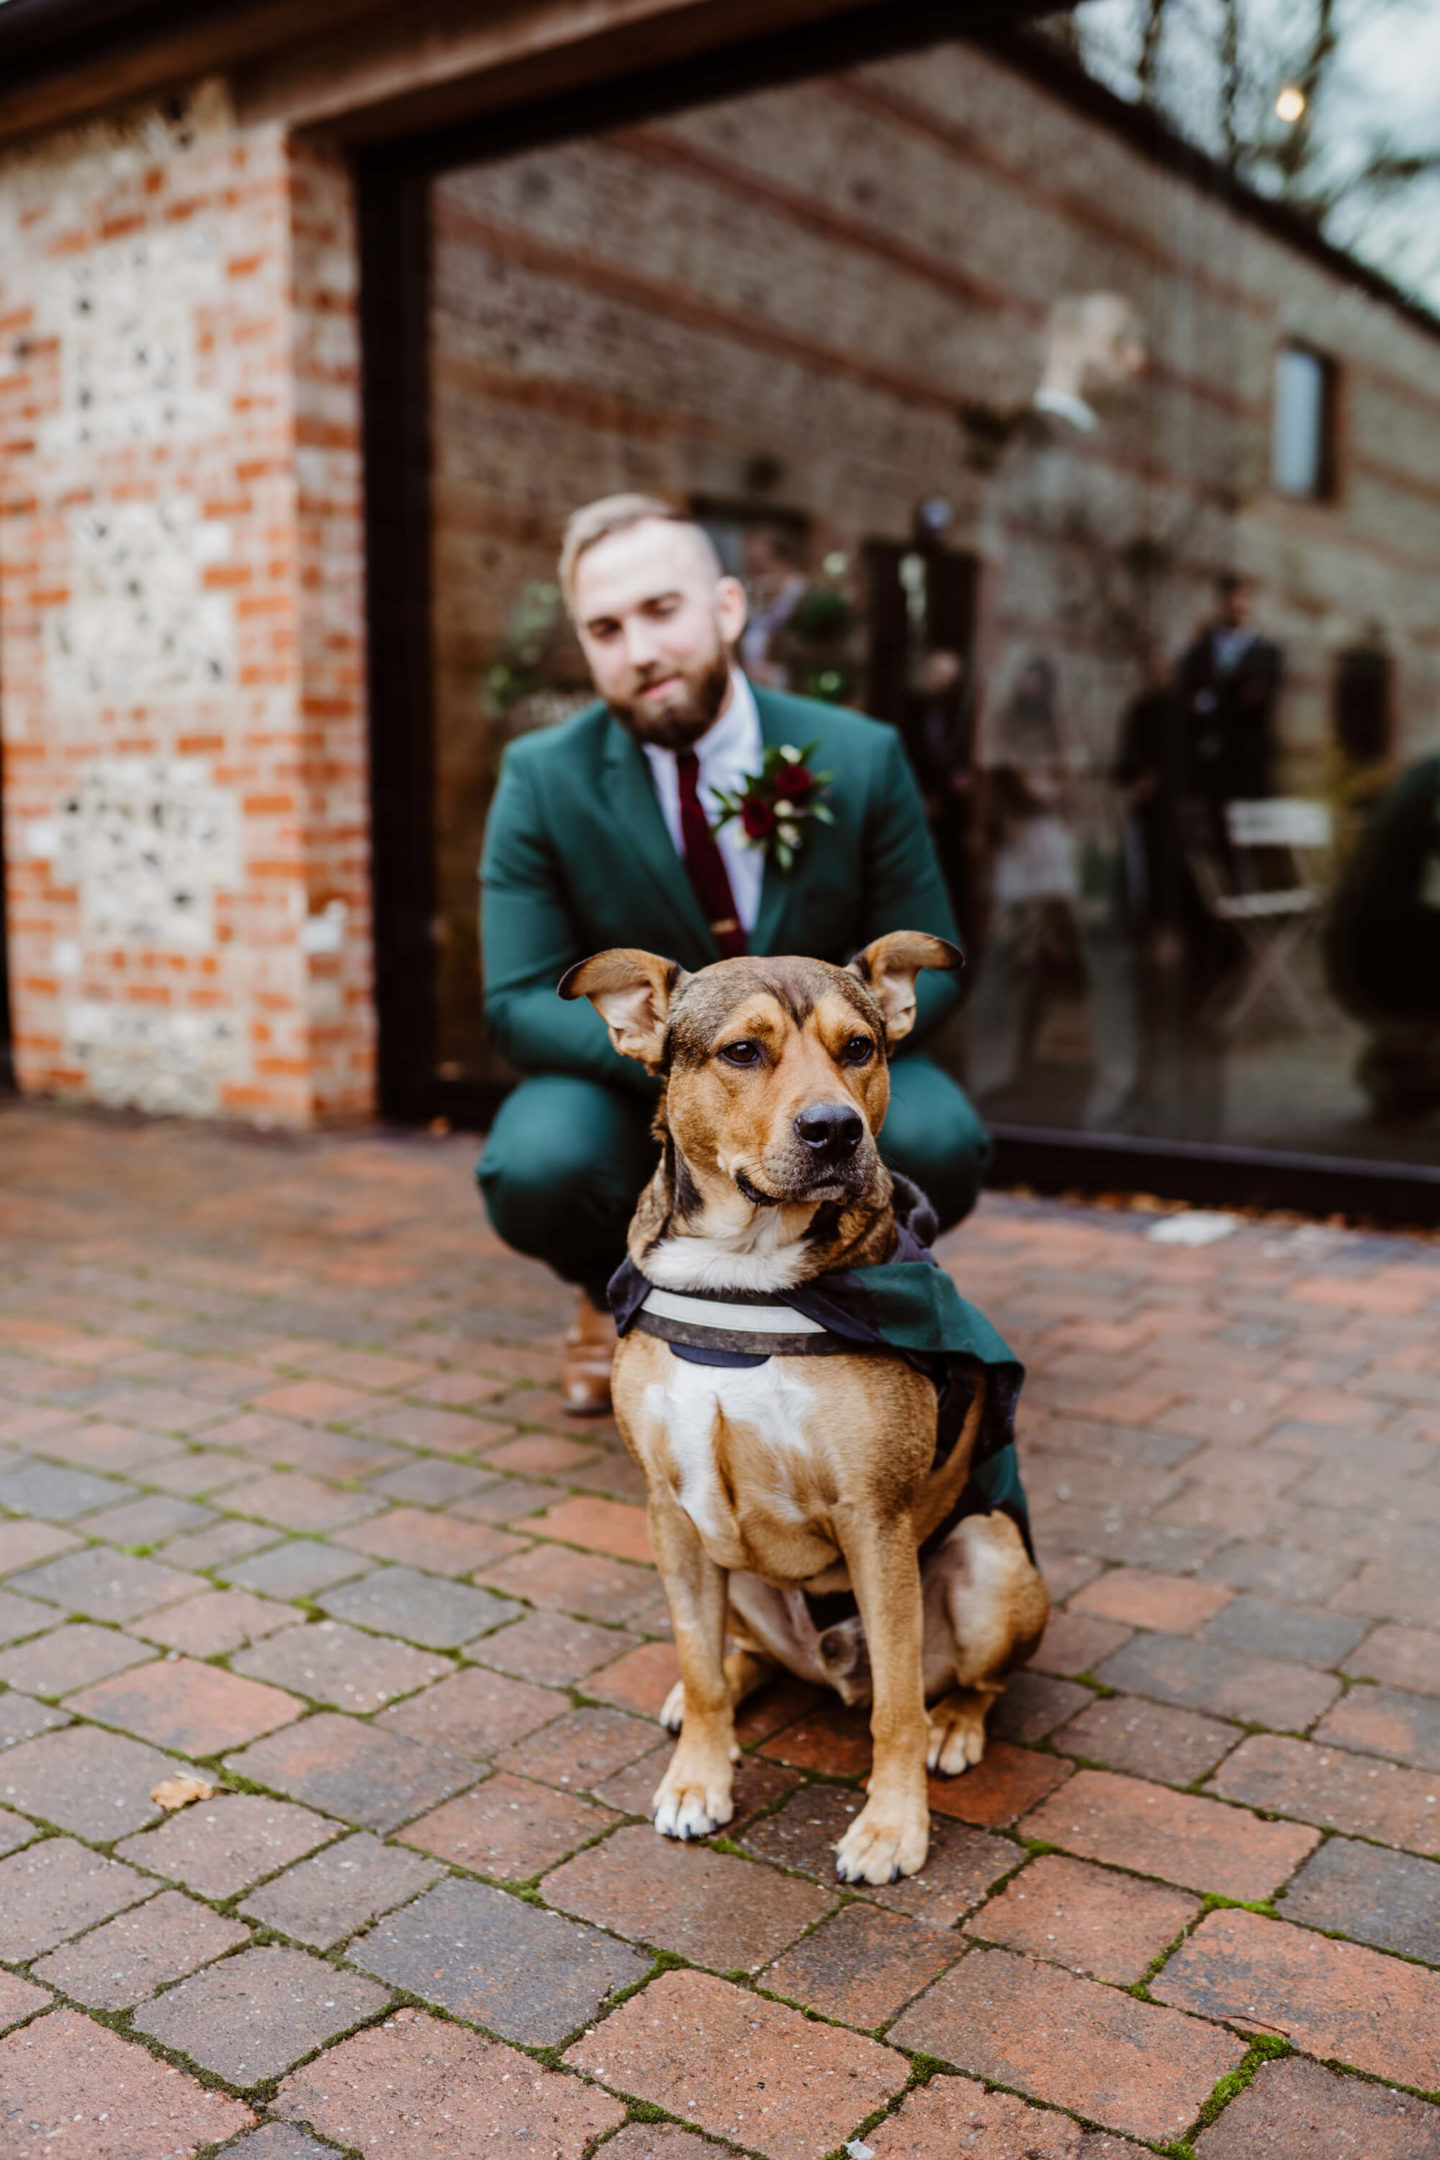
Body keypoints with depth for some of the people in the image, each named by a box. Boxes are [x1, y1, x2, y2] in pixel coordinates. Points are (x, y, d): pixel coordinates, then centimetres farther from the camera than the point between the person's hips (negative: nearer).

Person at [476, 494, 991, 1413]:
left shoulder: (859, 758, -9)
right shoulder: (542, 780, -10)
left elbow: (926, 963, -5)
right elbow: (521, 1002, -14)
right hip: (633, 1092, 0)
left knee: (937, 1145, -30)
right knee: (536, 1168, -33)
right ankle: (616, 1292, 7)